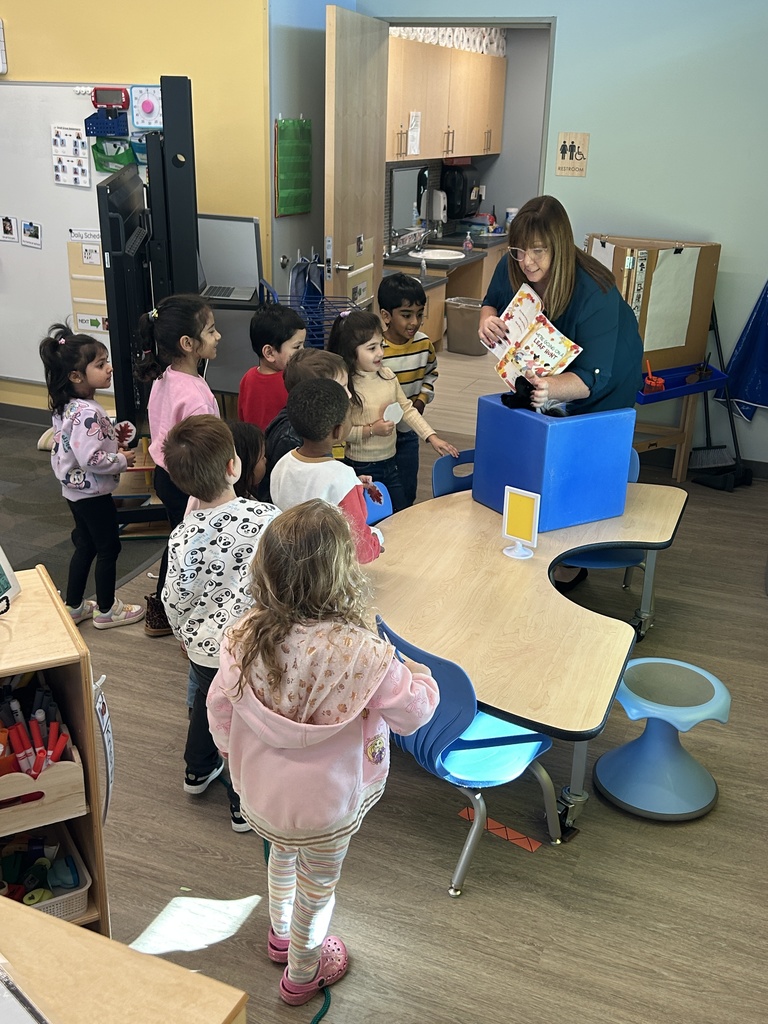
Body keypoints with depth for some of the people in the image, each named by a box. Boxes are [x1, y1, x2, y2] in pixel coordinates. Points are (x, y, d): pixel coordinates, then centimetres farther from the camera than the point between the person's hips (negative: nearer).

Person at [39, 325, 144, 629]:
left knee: (86, 545, 20)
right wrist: (123, 460, -16)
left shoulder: (67, 406, 3)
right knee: (108, 549, 7)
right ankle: (106, 610, 22)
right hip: (93, 493, -9)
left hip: (76, 491, 9)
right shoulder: (87, 413, -28)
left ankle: (74, 606, 32)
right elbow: (92, 460, -31)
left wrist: (112, 439, 6)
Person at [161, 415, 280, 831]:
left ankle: (198, 769, 55)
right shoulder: (267, 518, -25)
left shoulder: (183, 536, -16)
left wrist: (184, 635, 13)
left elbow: (175, 600, -6)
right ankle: (245, 803, 34)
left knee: (206, 700, 31)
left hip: (203, 646, 3)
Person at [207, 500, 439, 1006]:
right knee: (316, 886, 24)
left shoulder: (245, 636, -20)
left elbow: (219, 706, -5)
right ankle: (302, 974, 50)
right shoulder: (361, 653, -34)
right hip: (324, 807, -4)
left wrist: (235, 752, 15)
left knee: (282, 855, 34)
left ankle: (281, 935, 60)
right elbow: (411, 713, -19)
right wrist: (422, 679, 1)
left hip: (259, 792, 4)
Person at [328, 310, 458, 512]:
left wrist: (432, 437, -1)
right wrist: (371, 430, -22)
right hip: (362, 467, -6)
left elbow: (407, 409, 5)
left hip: (390, 461, 6)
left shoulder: (387, 375, -2)